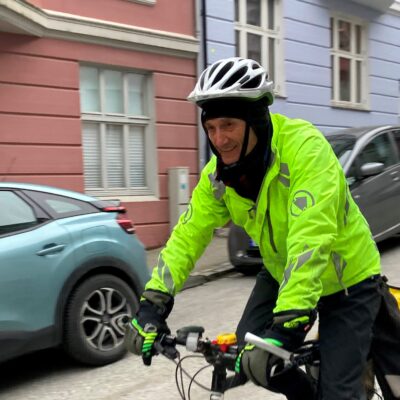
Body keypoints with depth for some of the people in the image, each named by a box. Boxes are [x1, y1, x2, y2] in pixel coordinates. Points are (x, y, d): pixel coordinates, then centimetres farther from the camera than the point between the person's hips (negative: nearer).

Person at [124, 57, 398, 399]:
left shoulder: (305, 147, -33)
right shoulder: (219, 173, -13)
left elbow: (310, 241, -41)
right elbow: (188, 235, -10)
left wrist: (286, 327, -46)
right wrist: (153, 302, -19)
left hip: (347, 279, -5)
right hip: (282, 273, 6)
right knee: (250, 352, -8)